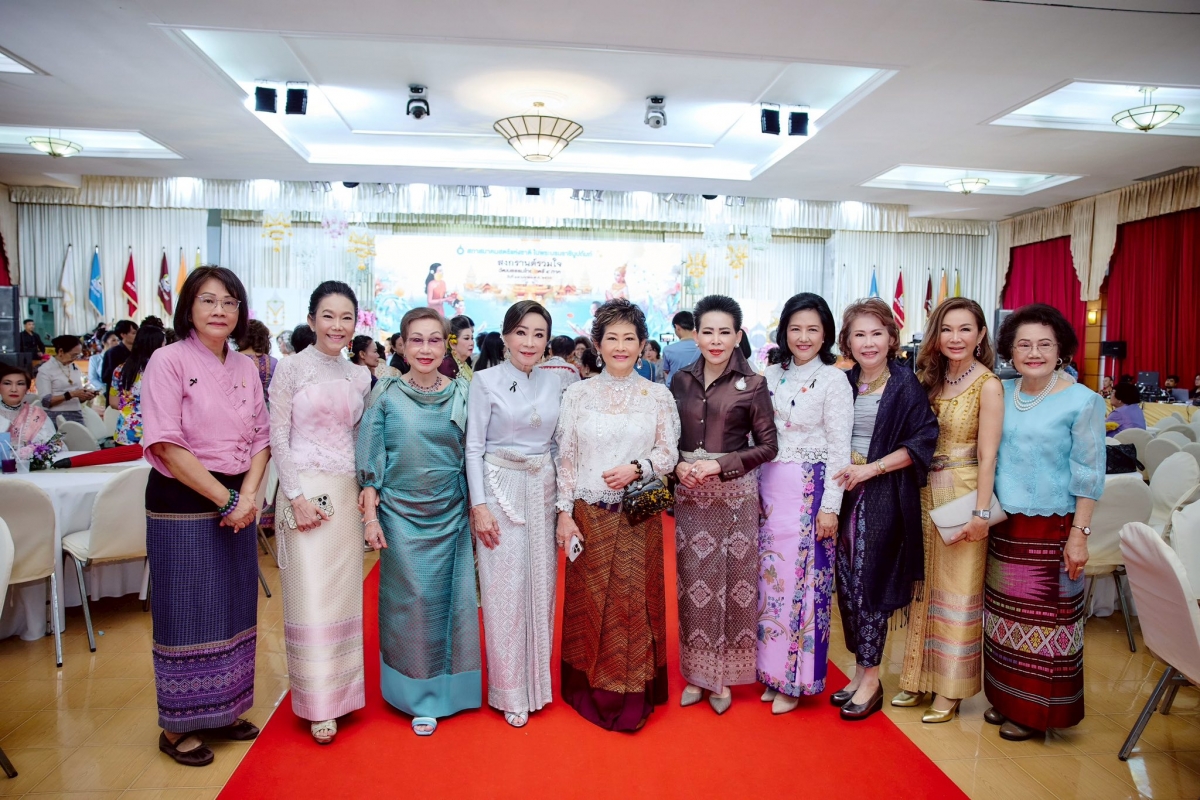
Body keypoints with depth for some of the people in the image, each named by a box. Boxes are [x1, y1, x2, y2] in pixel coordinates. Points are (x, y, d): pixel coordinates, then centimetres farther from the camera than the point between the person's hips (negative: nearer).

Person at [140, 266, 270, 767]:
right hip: (183, 505, -6)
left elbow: (261, 438, 8)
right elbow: (166, 444, -17)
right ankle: (178, 727, 22)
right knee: (187, 612, 4)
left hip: (238, 503, 6)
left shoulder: (246, 367, 8)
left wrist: (249, 494, -8)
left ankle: (222, 710, 31)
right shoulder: (169, 360, -10)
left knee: (234, 609, 13)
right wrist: (225, 499, -16)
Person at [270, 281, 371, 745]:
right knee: (311, 595, -2)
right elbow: (277, 437, -6)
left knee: (345, 593, 9)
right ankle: (319, 704, 11)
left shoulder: (360, 376, 9)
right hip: (305, 490, -4)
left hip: (348, 494, 4)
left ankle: (342, 689, 24)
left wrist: (367, 489, 3)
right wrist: (297, 496, -13)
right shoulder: (292, 368, -3)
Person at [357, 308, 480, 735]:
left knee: (450, 600, 8)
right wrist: (371, 516, -4)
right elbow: (370, 462, -1)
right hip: (402, 515, -1)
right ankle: (418, 696, 23)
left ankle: (448, 686, 28)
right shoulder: (386, 394, -4)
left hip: (450, 515, 2)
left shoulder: (461, 393, 1)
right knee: (411, 601, 5)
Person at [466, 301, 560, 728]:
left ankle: (537, 678, 27)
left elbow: (557, 443, 12)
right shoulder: (486, 381, -5)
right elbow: (473, 447, -6)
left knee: (541, 585, 9)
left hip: (543, 489, 4)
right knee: (504, 589, 1)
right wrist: (479, 505, -12)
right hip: (501, 488, -4)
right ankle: (509, 691, 16)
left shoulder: (553, 382, 6)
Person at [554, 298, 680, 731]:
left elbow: (669, 454, 3)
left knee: (635, 602, 6)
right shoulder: (578, 394, 1)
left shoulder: (658, 395, 2)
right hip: (589, 515, 0)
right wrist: (565, 512, -4)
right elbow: (565, 458, 2)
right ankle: (591, 691, 26)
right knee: (589, 602, 8)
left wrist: (638, 468, -16)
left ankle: (633, 697, 22)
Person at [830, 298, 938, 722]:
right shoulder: (844, 383, 9)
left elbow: (922, 442, -11)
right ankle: (860, 671, 24)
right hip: (846, 494, 5)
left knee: (869, 584, 0)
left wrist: (871, 468, -15)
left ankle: (870, 679, 16)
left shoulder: (906, 384, -6)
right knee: (846, 585, 8)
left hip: (884, 496, -5)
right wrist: (842, 471, 1)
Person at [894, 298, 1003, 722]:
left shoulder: (987, 385, -10)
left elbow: (987, 456, -13)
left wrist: (981, 512, -15)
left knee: (957, 589, 4)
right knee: (925, 585, 14)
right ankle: (919, 677, 28)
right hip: (926, 493, 6)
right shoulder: (930, 379, 8)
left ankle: (951, 689, 19)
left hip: (963, 495, -6)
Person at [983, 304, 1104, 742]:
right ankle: (1006, 699, 28)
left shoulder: (1082, 401, -7)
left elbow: (1088, 475, -8)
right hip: (1004, 526, 5)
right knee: (1004, 615, 12)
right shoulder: (1001, 394, 6)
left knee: (1045, 619, 5)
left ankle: (1037, 711, 21)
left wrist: (1079, 534, -12)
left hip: (1051, 529, -4)